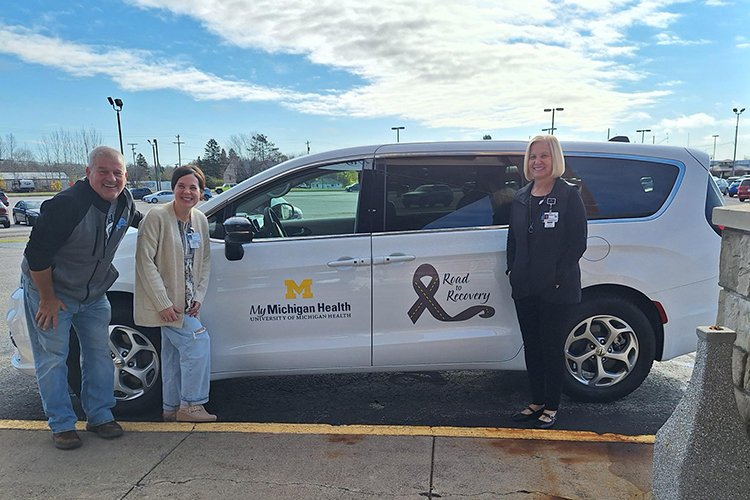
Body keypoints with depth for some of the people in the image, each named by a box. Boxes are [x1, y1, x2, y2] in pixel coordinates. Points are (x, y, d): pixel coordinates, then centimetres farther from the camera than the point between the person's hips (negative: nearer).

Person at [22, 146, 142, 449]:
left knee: (99, 353, 10)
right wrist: (48, 299, -18)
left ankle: (100, 416, 23)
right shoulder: (67, 204, -29)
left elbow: (134, 219, 20)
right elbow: (37, 254, -25)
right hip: (50, 290, -6)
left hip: (93, 294, 7)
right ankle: (61, 425, 15)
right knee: (52, 358, 1)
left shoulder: (123, 201, -8)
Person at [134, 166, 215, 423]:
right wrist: (163, 303, -22)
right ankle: (190, 405, 4)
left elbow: (205, 261, 9)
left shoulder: (200, 220, 3)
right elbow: (145, 261, -19)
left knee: (174, 353, 15)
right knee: (198, 342, -10)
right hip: (164, 301, -7)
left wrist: (198, 297, -2)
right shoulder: (157, 216, -17)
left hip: (184, 302, 7)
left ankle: (171, 409, 29)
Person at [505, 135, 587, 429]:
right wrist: (513, 270, 6)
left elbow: (578, 243, -10)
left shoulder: (569, 195, -7)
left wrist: (558, 277, -15)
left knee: (551, 347, 5)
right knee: (531, 345, 14)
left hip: (556, 289, -6)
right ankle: (537, 402, 28)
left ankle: (551, 407, 20)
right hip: (525, 288, 6)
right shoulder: (521, 198, 10)